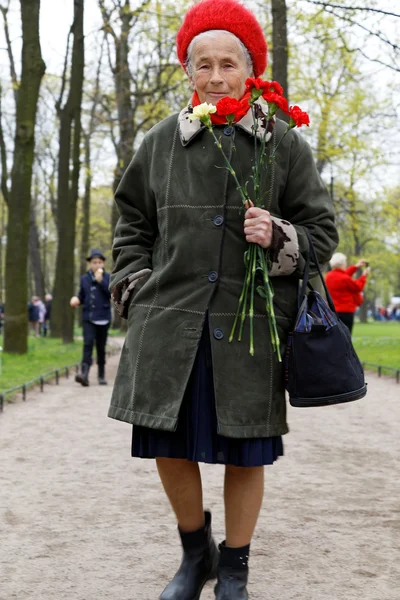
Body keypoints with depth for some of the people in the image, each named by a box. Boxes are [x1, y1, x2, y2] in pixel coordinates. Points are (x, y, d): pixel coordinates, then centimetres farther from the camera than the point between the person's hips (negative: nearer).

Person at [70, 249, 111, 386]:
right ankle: (84, 374, -25)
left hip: (103, 318, 0)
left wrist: (100, 280, -17)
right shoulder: (84, 279, 9)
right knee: (88, 344, -16)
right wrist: (76, 300, -4)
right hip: (88, 318, 1)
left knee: (101, 347, 8)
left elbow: (112, 293, -12)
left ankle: (101, 375, 21)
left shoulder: (108, 278, 2)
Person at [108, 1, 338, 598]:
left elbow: (322, 232, 5)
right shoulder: (161, 142, 6)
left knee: (244, 454, 6)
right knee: (170, 447, 6)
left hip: (249, 325, -1)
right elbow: (132, 222, 16)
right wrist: (136, 286, 4)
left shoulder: (285, 144, 2)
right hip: (171, 321, 2)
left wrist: (280, 238, -15)